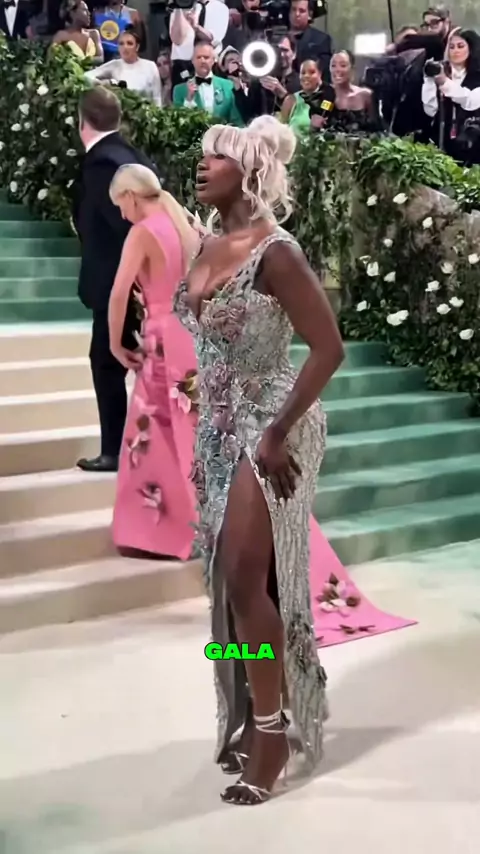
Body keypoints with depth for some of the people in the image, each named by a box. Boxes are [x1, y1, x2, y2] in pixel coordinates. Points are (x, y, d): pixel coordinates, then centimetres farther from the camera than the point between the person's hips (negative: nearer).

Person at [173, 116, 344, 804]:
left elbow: (328, 348, -20)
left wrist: (277, 435, -20)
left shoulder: (275, 253, -17)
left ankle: (273, 730, 10)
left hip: (268, 428, -8)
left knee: (247, 582, -7)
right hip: (220, 428, 8)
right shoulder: (209, 248, 7)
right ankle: (254, 714, 29)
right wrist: (207, 425, 14)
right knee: (232, 581, 13)